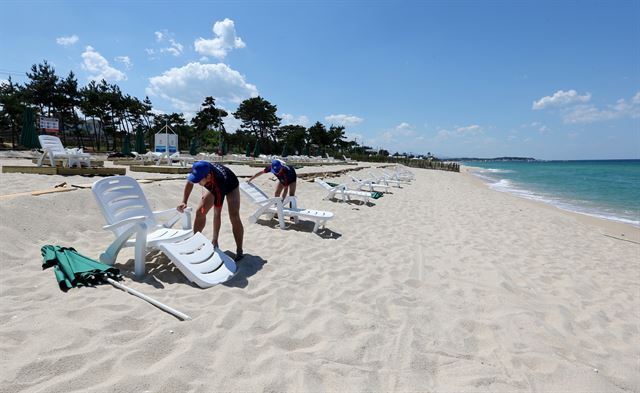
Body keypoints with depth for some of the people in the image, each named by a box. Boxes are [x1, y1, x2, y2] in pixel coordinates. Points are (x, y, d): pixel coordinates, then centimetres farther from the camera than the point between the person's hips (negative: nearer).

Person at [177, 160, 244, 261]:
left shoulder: (218, 184, -46)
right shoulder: (202, 169, -34)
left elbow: (217, 215, -41)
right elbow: (190, 182, -9)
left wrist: (215, 239, -37)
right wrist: (184, 202, -18)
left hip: (231, 186, -6)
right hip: (213, 186, 6)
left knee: (234, 217, -21)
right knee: (200, 212, -3)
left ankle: (239, 251, -14)